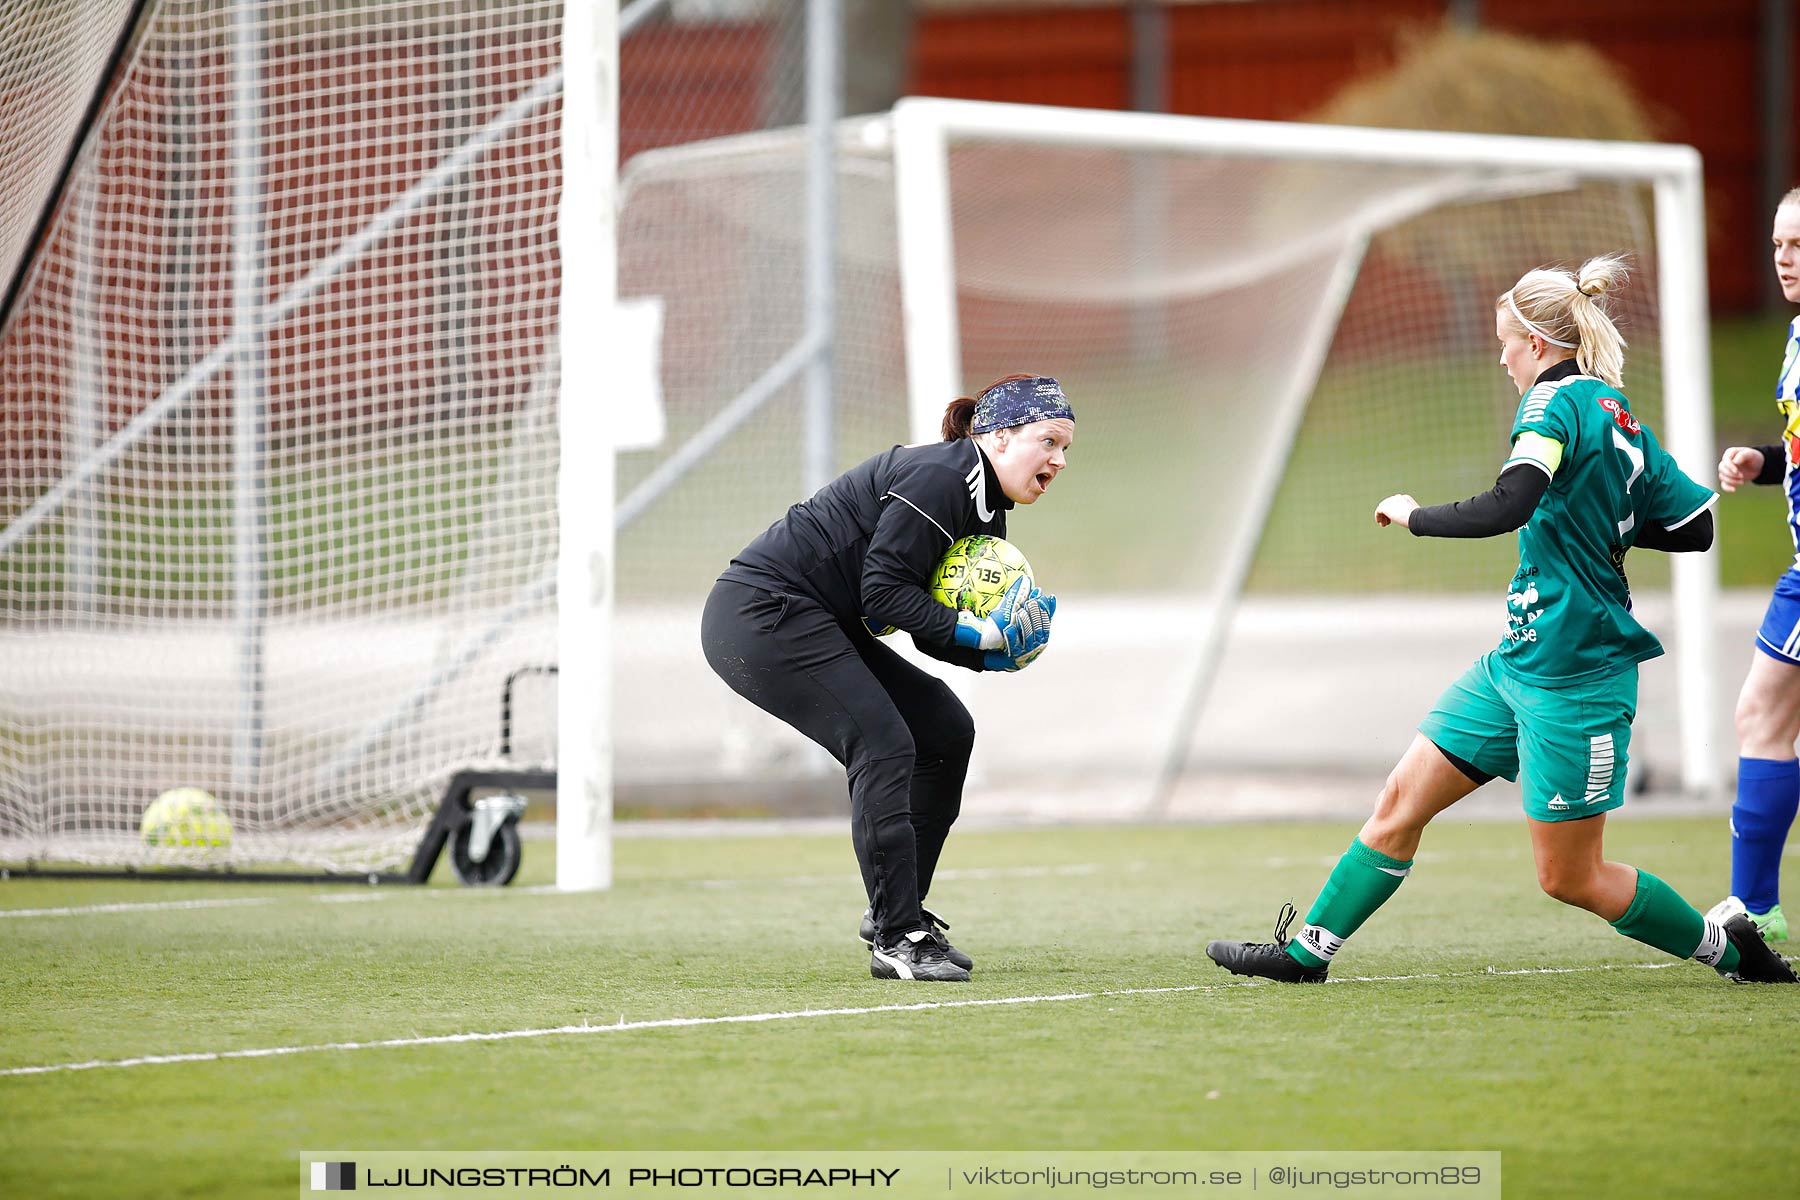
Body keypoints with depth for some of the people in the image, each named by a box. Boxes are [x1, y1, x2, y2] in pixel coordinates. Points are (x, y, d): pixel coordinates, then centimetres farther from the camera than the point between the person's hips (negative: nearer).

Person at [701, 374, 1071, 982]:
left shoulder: (986, 510, 13)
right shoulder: (938, 476, -19)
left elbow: (935, 629, 12)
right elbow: (883, 589, -23)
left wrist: (1002, 650, -6)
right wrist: (980, 633, -21)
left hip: (818, 626, 11)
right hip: (760, 614, -11)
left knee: (946, 729, 8)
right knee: (884, 744, -19)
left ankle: (899, 910, 13)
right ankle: (897, 938, -19)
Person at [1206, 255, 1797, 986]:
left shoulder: (1559, 401, -15)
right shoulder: (1622, 419, 12)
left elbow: (1508, 506, -31)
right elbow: (1696, 527, 16)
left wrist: (1413, 516, -16)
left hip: (1574, 678, -9)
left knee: (1569, 876, 0)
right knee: (1403, 797, 7)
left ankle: (1726, 947, 15)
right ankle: (1307, 950, 10)